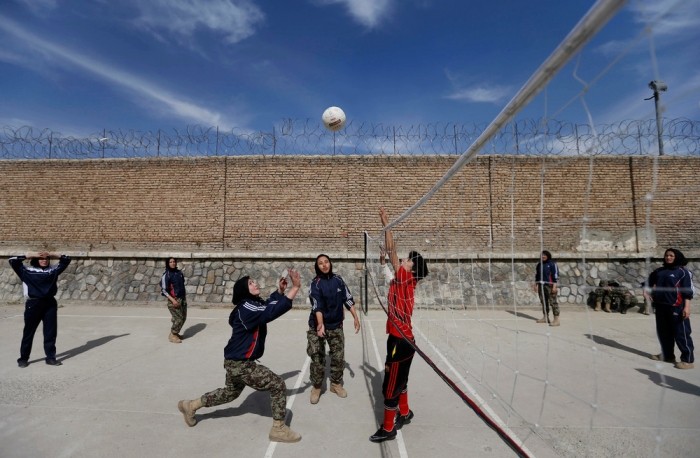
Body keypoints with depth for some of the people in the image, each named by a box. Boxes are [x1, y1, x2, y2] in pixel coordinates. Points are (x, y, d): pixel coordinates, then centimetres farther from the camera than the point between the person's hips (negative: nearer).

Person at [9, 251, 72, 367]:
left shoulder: (53, 270, 8)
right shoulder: (27, 271, 1)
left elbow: (66, 260, 14)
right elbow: (13, 260, -7)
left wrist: (52, 255, 3)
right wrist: (31, 255, -4)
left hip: (50, 304, 3)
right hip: (33, 304, -2)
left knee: (51, 332, 6)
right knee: (29, 332, 8)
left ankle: (51, 357, 15)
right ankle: (23, 358, 24)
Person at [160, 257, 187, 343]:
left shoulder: (179, 272, 7)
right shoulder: (166, 275, -10)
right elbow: (164, 290, -13)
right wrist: (173, 300, -20)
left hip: (182, 298, 6)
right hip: (174, 299, -6)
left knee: (183, 317, 11)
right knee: (178, 318, -6)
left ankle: (176, 333, 28)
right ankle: (172, 336, 12)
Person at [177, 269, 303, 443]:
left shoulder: (253, 304, 2)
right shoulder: (247, 307, -27)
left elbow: (269, 306, 19)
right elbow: (274, 311, -39)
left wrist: (280, 290, 2)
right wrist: (296, 287, -40)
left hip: (237, 361, 10)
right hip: (240, 364, -10)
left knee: (231, 392, 31)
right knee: (278, 385, -5)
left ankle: (190, 405, 44)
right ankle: (279, 429, 9)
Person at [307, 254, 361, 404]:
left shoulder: (338, 280, -2)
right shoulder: (315, 283, -14)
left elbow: (348, 299, 3)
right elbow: (317, 306, -25)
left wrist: (355, 317, -1)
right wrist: (320, 324, -40)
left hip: (336, 326, 4)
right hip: (318, 326, -3)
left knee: (338, 357, 10)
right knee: (318, 359, 0)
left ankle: (336, 384, 30)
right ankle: (316, 387, 20)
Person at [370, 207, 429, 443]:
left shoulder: (405, 278, -16)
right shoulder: (405, 280, 6)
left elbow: (391, 251, -20)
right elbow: (391, 253, 7)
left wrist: (387, 225, -17)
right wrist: (386, 226, 6)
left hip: (400, 341, -9)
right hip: (402, 339, 9)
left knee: (390, 386, 3)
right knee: (399, 381, 24)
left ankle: (388, 428, 17)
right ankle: (404, 414, 42)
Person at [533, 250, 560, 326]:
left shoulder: (552, 264, -4)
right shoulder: (539, 264, 15)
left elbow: (555, 275, -9)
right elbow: (537, 275, 22)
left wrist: (554, 286, -14)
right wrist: (536, 284, 18)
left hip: (550, 285, -7)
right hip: (541, 285, 7)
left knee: (553, 302, -8)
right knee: (543, 301, 12)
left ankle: (556, 319, -7)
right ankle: (545, 317, 21)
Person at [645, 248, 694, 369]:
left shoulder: (683, 272, -5)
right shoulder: (660, 271, 11)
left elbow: (688, 290, -10)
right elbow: (650, 280, 28)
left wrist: (687, 306, -16)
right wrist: (647, 289, 13)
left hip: (676, 307, -6)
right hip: (660, 306, 6)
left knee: (681, 333, -3)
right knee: (663, 332, 14)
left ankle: (688, 360, 6)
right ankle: (667, 355, 27)